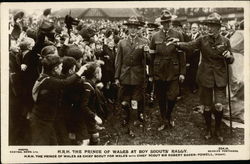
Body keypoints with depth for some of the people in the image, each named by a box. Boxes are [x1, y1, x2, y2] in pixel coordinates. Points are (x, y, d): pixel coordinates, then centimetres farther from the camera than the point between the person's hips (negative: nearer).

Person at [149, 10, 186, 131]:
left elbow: (182, 55, 0)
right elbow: (151, 55, 7)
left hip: (173, 72, -1)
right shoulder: (155, 37, 5)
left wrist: (182, 72, -4)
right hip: (159, 72, 2)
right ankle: (164, 121, 25)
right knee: (161, 98, 8)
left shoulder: (178, 35, 1)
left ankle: (169, 116, 24)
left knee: (172, 97, -5)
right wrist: (151, 74, 5)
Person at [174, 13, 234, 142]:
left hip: (220, 78, 0)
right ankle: (208, 129, 29)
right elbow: (189, 46, -18)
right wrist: (177, 44, -38)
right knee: (206, 106, 8)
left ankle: (218, 130, 16)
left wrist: (229, 56, -17)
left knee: (219, 106, -8)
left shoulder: (225, 41, 1)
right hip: (205, 77, 0)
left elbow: (231, 61, 7)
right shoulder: (202, 40, -2)